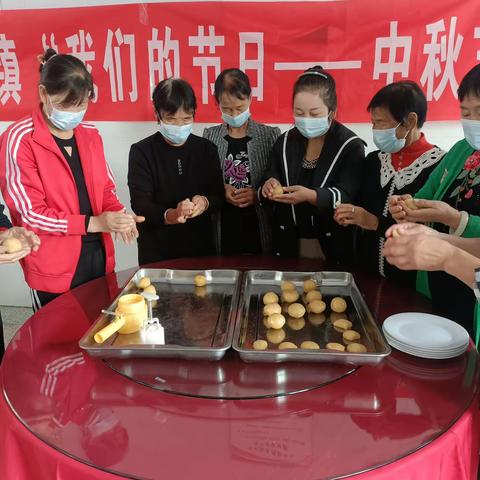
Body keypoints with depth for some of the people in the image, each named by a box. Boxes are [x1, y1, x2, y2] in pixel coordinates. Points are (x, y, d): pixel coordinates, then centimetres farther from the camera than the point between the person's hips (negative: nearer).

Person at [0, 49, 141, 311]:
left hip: (99, 256, 5)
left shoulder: (90, 134, 6)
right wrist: (93, 223, -21)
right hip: (54, 270, -5)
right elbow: (30, 214, -14)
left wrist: (119, 214, -10)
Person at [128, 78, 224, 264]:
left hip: (201, 246, 3)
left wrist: (206, 203, -23)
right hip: (156, 251, -2)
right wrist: (169, 215, -35)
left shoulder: (206, 148, 2)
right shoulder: (141, 151, -7)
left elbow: (219, 196, 0)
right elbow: (140, 203, -15)